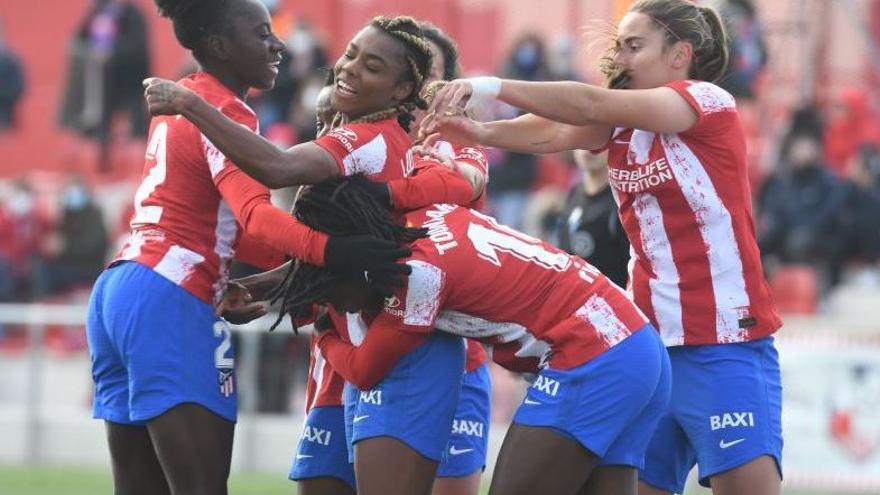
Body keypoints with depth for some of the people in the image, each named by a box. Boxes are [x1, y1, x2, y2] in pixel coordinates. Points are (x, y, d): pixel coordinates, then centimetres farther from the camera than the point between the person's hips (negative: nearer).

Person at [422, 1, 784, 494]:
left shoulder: (710, 102, -8)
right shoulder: (622, 121, 12)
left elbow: (590, 106, -20)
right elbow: (555, 133, -8)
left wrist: (490, 87, -23)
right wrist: (480, 132, -26)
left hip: (725, 345, -7)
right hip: (652, 343, 7)